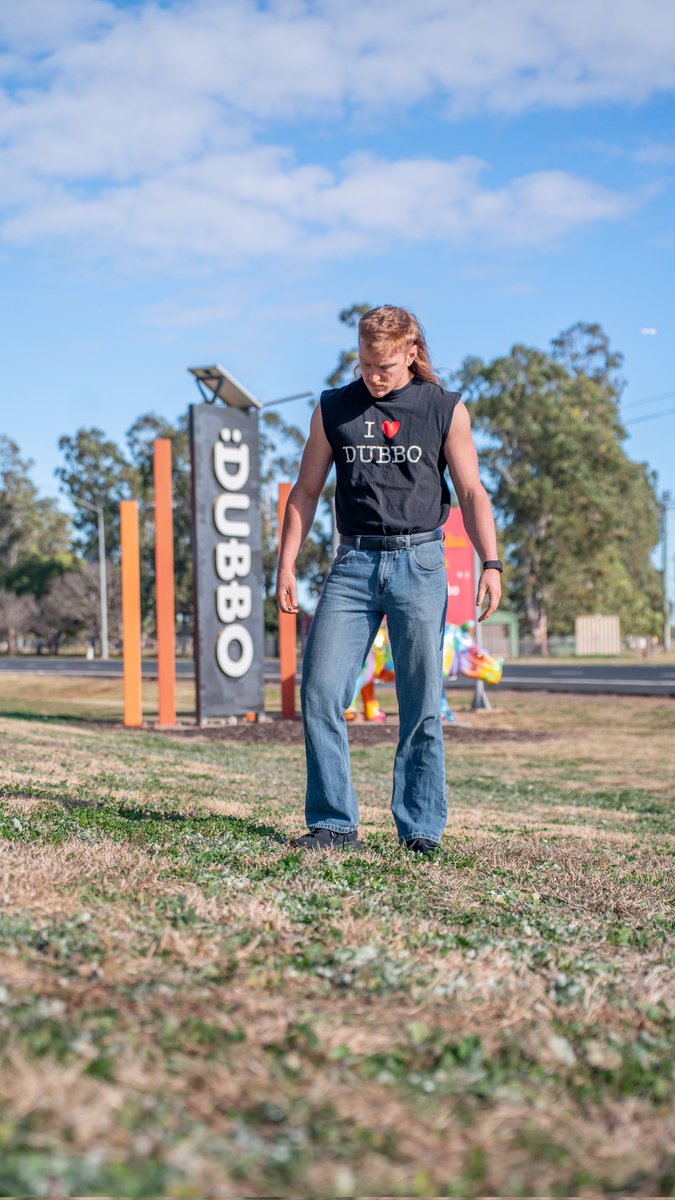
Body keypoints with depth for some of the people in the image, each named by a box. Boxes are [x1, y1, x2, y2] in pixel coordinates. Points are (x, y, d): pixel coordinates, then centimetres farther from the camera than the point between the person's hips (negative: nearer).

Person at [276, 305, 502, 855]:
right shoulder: (333, 409, 11)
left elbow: (472, 493, 4)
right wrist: (287, 565, 7)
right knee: (320, 692, -7)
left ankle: (421, 829, 8)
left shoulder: (446, 409, 6)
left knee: (422, 705, -2)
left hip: (420, 562, -2)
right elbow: (306, 492, 15)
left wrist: (491, 564, -8)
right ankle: (335, 823, 3)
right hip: (354, 563, 2)